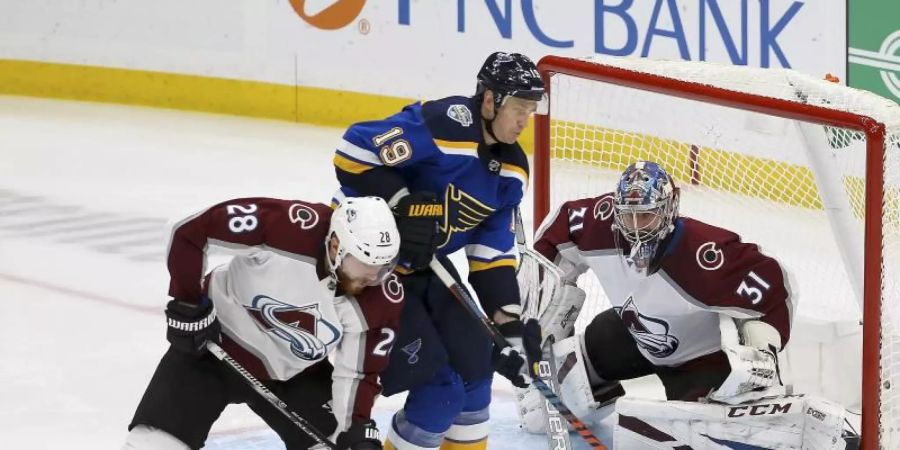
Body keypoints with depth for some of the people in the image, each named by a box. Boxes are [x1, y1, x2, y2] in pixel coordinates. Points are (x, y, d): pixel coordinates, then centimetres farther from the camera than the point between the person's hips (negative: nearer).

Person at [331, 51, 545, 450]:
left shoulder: (511, 169, 2)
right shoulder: (443, 124, -25)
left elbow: (493, 253, 5)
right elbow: (354, 151, -27)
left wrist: (510, 327, -2)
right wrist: (401, 209, -29)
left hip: (424, 265, 9)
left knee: (473, 360, 13)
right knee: (439, 387, -10)